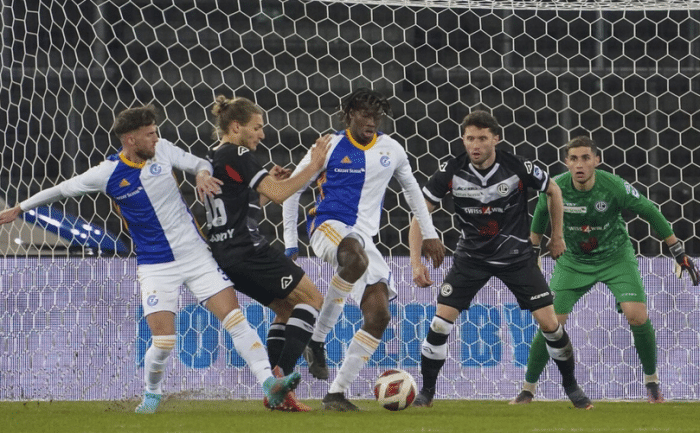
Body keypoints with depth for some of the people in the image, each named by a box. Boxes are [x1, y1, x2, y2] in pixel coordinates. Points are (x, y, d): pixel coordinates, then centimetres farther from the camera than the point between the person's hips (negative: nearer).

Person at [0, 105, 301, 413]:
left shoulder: (162, 150, -3)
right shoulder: (108, 173, -9)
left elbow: (199, 164, 8)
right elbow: (62, 190, 4)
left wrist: (203, 174, -17)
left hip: (196, 253, 3)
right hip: (155, 266, -2)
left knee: (235, 318, -9)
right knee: (163, 341, -11)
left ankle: (270, 384, -10)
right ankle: (152, 394, 18)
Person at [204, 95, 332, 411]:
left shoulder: (211, 159, 19)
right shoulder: (237, 156, -11)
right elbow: (278, 194, -15)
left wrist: (268, 182, 19)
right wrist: (314, 167, -10)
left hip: (225, 255, 10)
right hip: (248, 250, -10)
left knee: (287, 308, 18)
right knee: (312, 299, -3)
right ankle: (281, 376, -15)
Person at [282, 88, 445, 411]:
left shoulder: (391, 150, 8)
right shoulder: (331, 148, -4)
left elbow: (411, 189, 25)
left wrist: (429, 234, 22)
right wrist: (290, 242, 2)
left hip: (363, 236, 5)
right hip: (328, 226, -5)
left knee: (378, 317, -9)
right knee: (356, 259, -42)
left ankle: (337, 392, -2)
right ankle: (317, 340, -28)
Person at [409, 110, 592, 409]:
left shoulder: (518, 168, -18)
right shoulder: (452, 171, -16)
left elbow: (553, 191, 2)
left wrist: (557, 237, 10)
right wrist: (416, 262, -17)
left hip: (516, 255, -1)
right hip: (471, 255, 1)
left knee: (549, 321, -6)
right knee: (441, 319, -12)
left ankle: (571, 385, 16)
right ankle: (426, 392, 3)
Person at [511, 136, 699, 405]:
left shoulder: (614, 186, -23)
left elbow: (650, 213, -10)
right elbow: (541, 214, 7)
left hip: (616, 258, -1)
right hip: (573, 261, 1)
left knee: (637, 316, -19)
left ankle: (652, 381, 3)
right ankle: (528, 389, 7)